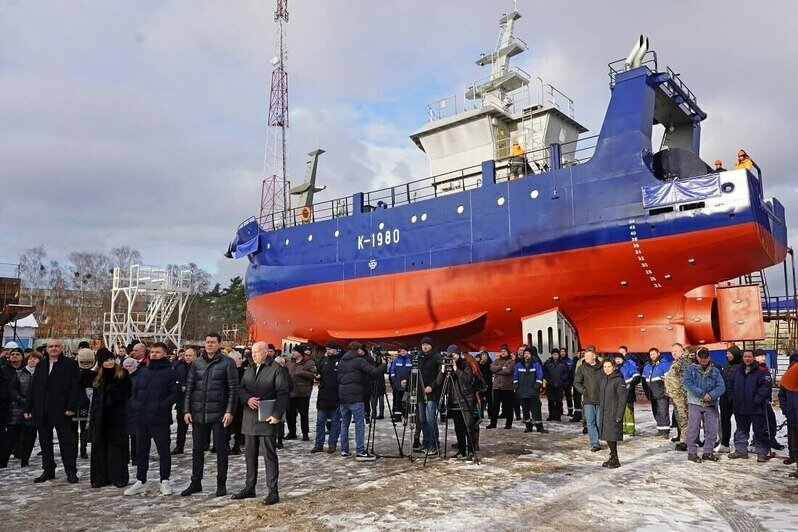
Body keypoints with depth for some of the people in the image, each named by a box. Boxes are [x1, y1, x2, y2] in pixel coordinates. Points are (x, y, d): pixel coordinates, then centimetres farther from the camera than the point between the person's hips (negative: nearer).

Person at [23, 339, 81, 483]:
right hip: (42, 411, 5)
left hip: (61, 411, -5)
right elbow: (33, 388, 15)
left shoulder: (70, 365, -1)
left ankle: (71, 471, 3)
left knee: (66, 441, -2)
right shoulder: (41, 366, 15)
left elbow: (75, 388, -8)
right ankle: (48, 470, 22)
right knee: (45, 442, 11)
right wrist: (28, 408, 8)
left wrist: (71, 407, -16)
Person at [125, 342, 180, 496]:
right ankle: (140, 482, 24)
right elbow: (134, 392, 18)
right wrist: (136, 405, 1)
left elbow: (176, 393, -11)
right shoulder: (143, 372, 13)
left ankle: (165, 481, 14)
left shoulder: (170, 372, -5)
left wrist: (162, 406, -20)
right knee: (141, 451, 13)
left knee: (164, 451, 3)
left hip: (160, 419, -6)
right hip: (141, 419, 6)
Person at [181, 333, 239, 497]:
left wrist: (230, 411, -13)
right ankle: (195, 482, 24)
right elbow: (189, 388, 10)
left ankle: (221, 484, 15)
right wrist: (187, 410, 2)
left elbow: (233, 389, -6)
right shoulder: (197, 363, 9)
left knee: (221, 449, 4)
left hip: (218, 414, -4)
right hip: (198, 414, 4)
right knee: (197, 449, 11)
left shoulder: (227, 363, -3)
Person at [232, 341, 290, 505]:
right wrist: (247, 399, -10)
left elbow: (282, 394, -12)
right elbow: (241, 389, 12)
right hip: (249, 419, 7)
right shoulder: (249, 370, 15)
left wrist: (277, 415, -19)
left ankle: (273, 491, 4)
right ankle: (249, 487, 27)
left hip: (267, 419, -7)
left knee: (269, 455, -3)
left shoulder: (277, 369, -7)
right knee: (250, 454, 15)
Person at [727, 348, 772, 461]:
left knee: (760, 431, 1)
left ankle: (762, 453, 10)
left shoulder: (761, 371, -7)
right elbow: (730, 385, 20)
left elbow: (767, 386, -16)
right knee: (741, 430, 14)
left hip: (756, 408, -6)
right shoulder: (737, 372, 11)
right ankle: (740, 450, 24)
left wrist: (758, 399, -19)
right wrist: (732, 398, 9)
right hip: (740, 408, 6)